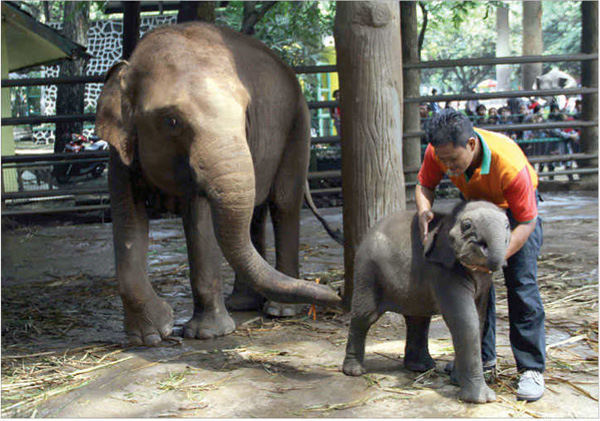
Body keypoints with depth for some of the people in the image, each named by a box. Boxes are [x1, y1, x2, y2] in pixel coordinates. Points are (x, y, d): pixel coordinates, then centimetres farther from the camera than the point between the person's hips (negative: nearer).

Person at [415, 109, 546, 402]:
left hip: (517, 207, -4)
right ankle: (483, 356, 16)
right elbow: (424, 185, -10)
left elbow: (526, 222, -32)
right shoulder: (438, 151, -28)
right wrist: (424, 211, -32)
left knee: (521, 283, -12)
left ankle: (532, 369, -5)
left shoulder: (510, 164, -42)